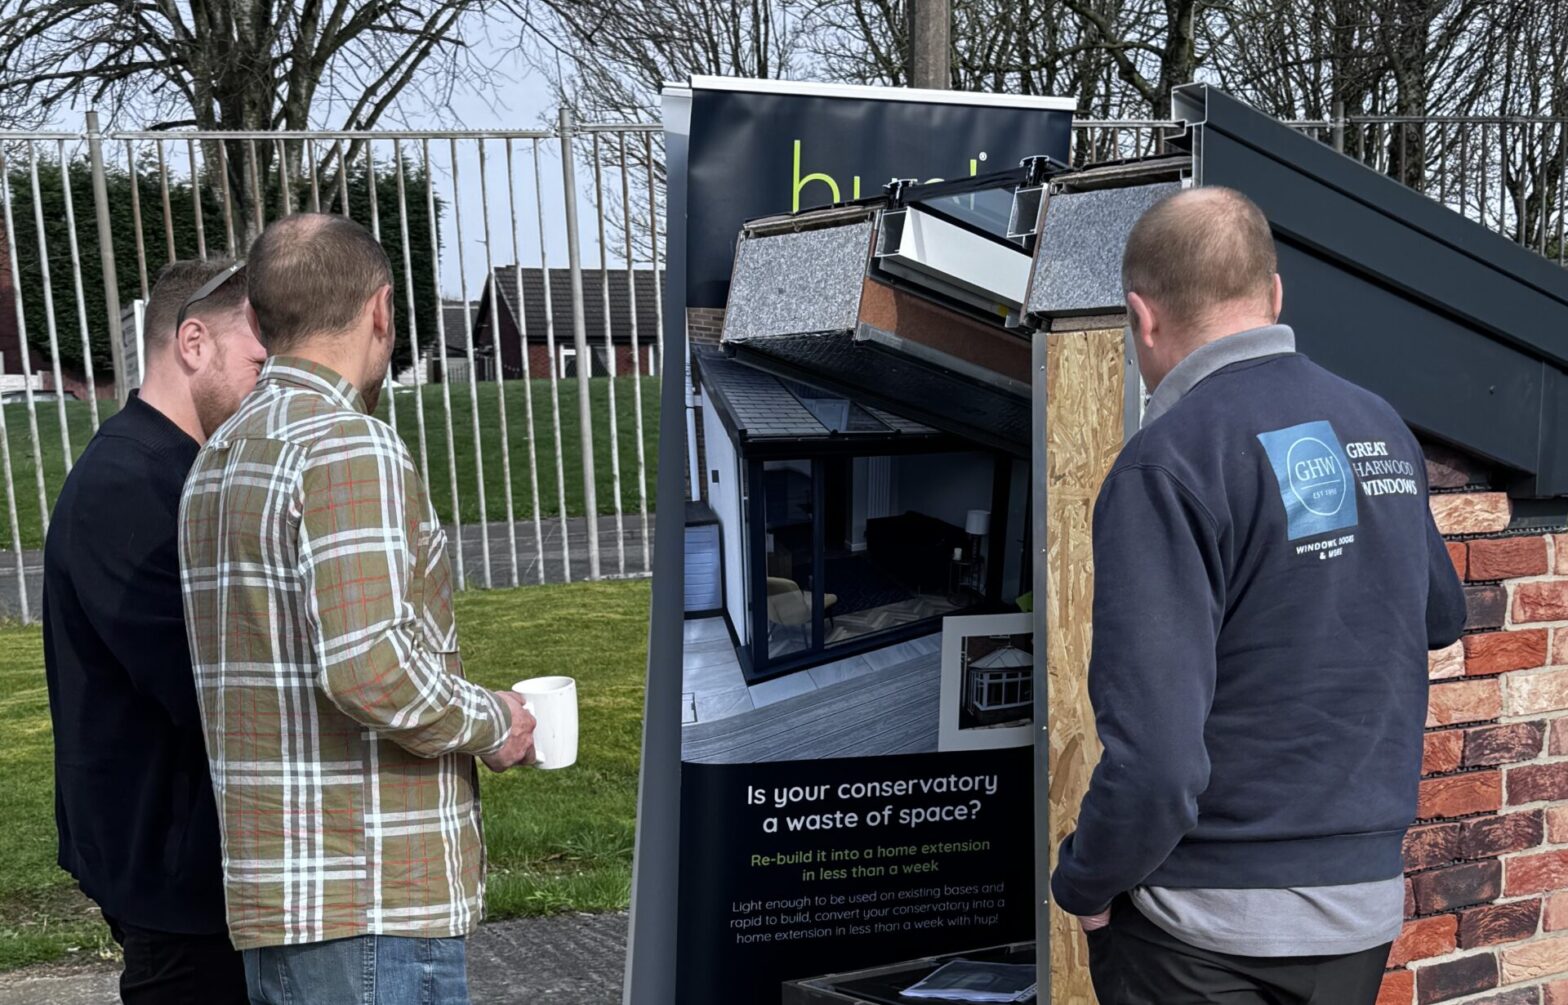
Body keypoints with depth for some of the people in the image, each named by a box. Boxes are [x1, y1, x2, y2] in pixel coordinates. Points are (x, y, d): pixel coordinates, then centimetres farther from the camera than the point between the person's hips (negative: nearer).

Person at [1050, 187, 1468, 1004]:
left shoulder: (1167, 463, -20)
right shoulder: (1383, 429, 2)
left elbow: (1156, 758, -26)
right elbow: (1441, 617, 19)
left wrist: (1081, 884, -10)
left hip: (1206, 930, -6)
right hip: (1368, 906, 7)